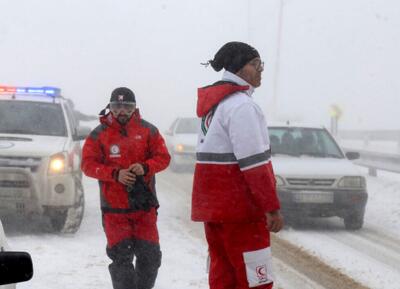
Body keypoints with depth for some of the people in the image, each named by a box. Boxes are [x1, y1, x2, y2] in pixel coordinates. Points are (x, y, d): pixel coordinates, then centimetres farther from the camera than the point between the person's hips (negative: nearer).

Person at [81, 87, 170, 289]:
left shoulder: (148, 131, 5)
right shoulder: (99, 134, 1)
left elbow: (163, 157, 3)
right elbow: (88, 164, -5)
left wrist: (145, 167, -18)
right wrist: (116, 174, -18)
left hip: (144, 204, 1)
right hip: (114, 207, -1)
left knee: (150, 254, 3)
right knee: (120, 255, -1)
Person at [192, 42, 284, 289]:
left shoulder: (214, 102, 16)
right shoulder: (241, 105, -15)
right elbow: (254, 163, -21)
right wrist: (273, 207, -19)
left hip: (212, 204, 10)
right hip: (239, 207, -10)